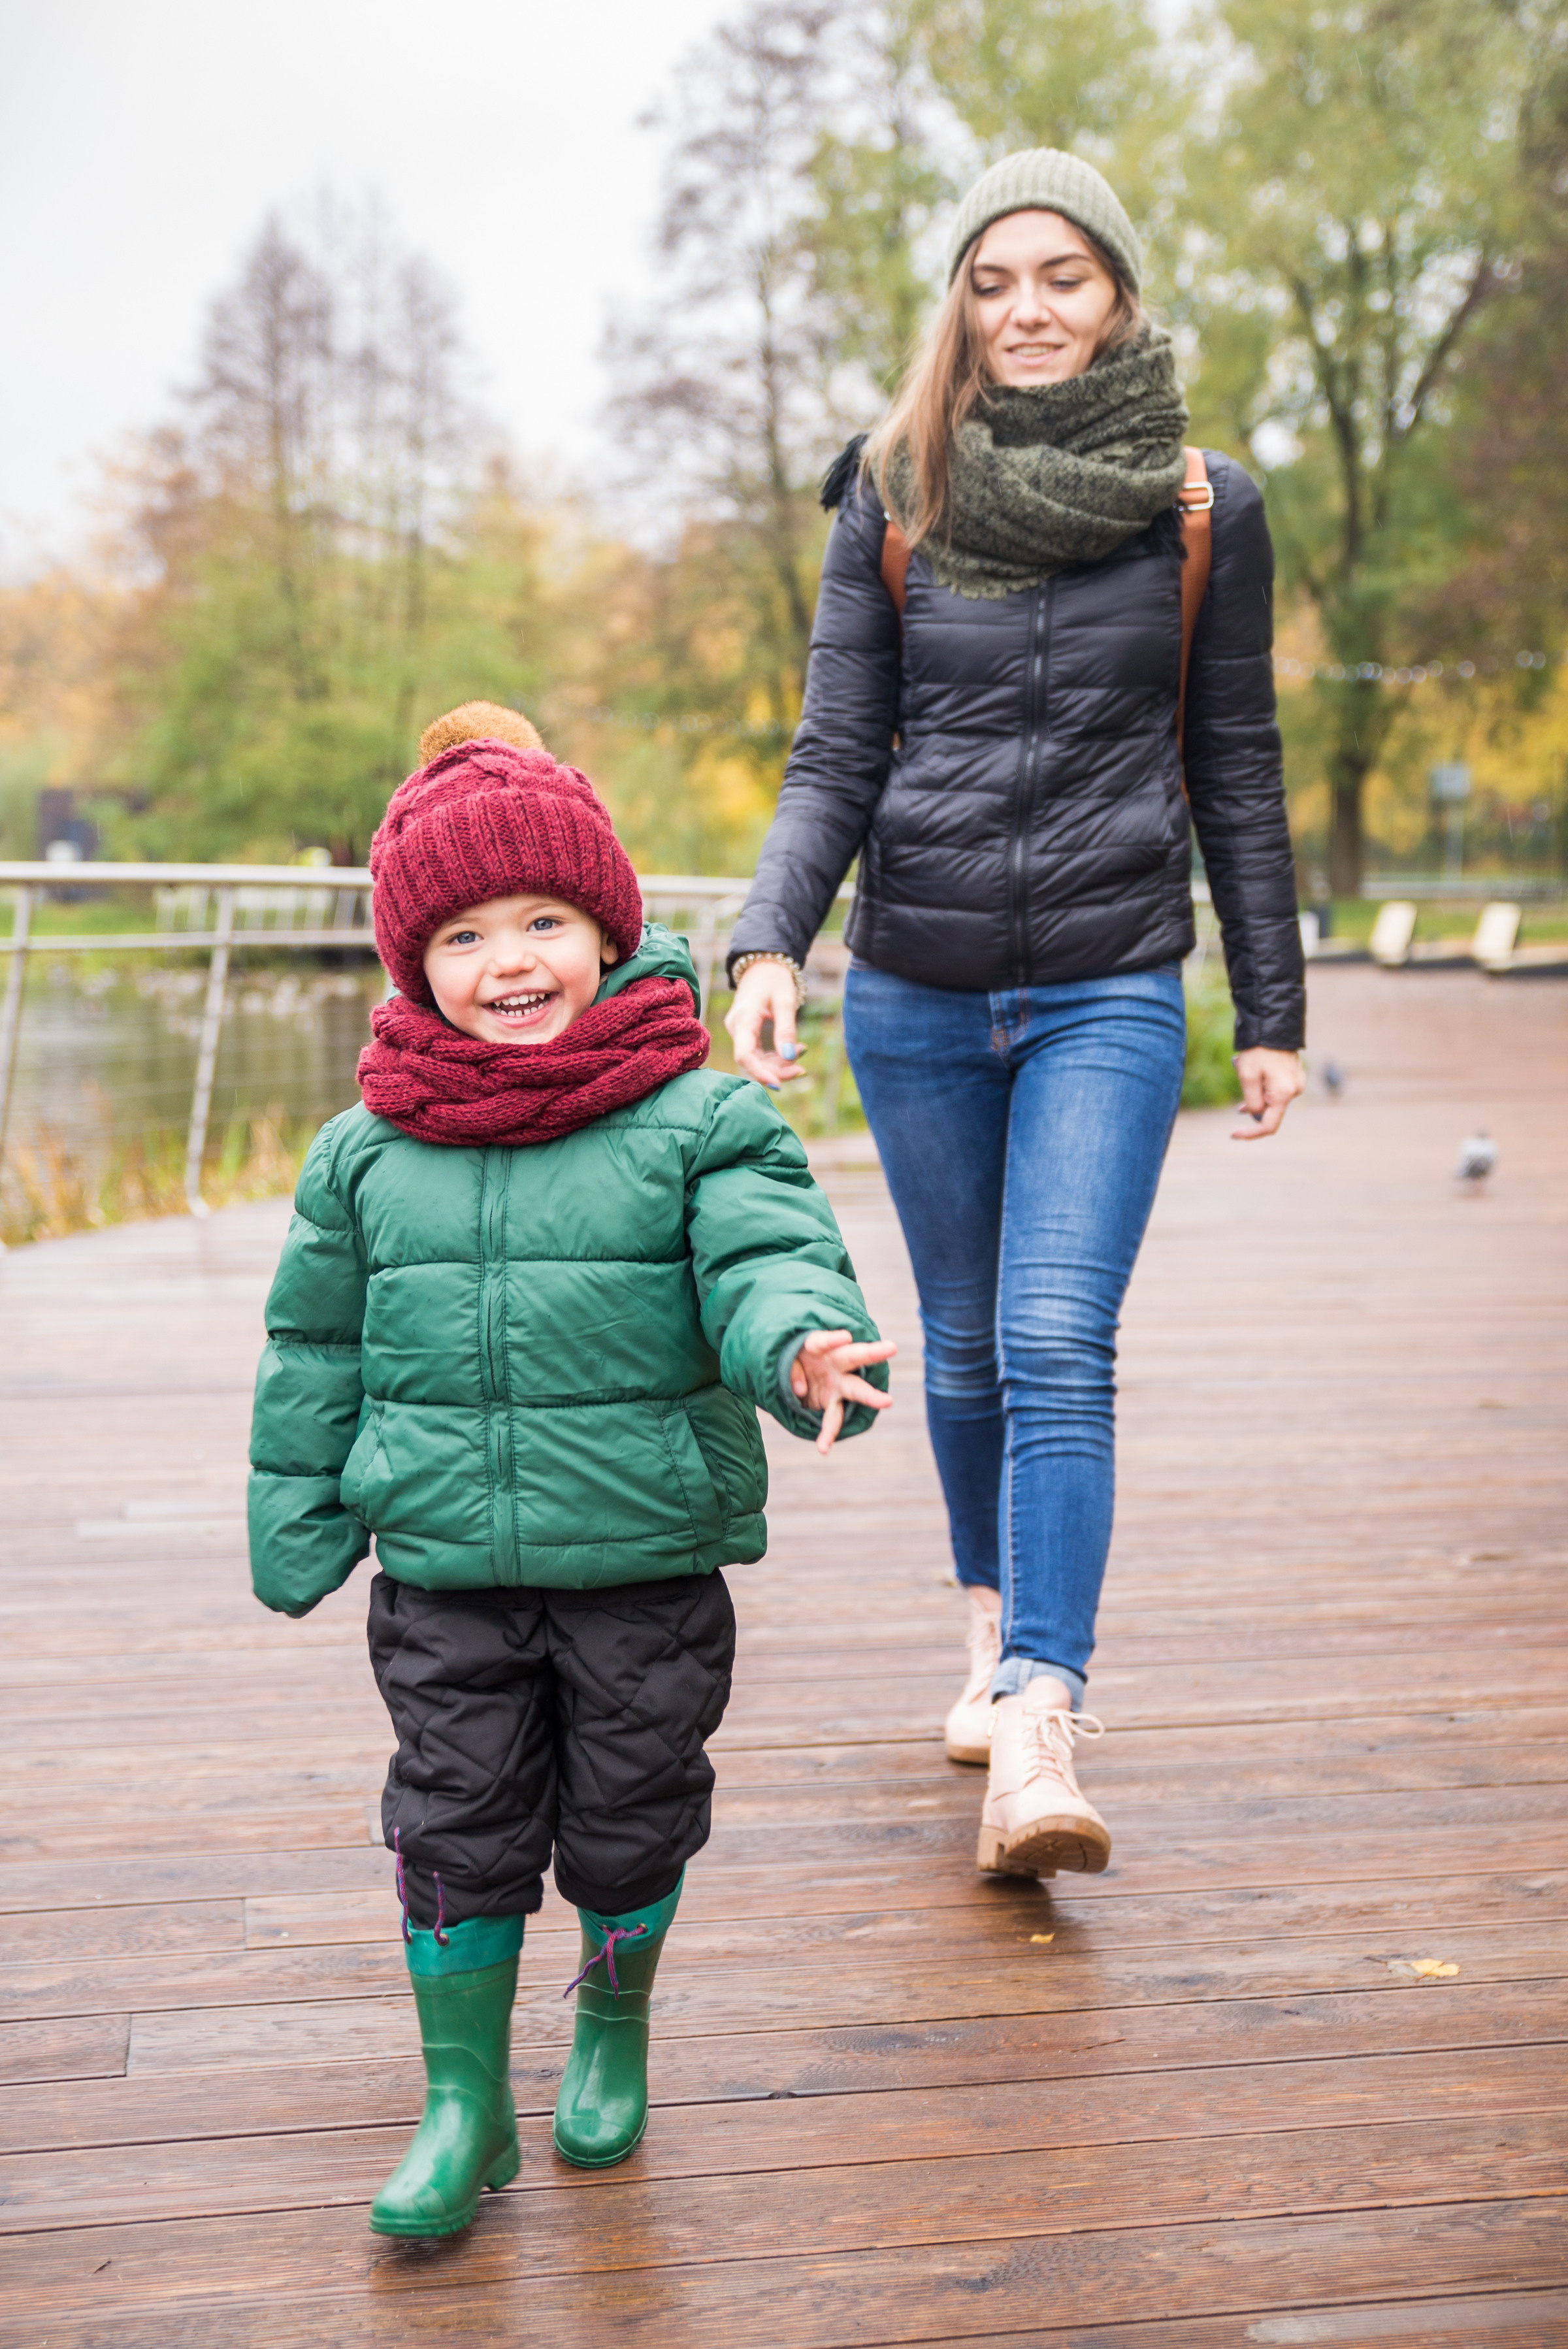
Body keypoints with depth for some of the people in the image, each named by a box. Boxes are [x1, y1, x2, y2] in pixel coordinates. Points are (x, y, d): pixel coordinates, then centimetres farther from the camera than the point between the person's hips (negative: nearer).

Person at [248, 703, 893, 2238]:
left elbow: (773, 1265, -18)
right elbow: (316, 1348, 10)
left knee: (628, 1826, 13)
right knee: (458, 1829, 7)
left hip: (648, 1570, -1)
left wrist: (805, 1350, -40)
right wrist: (295, 1524, 11)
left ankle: (614, 2026, 42)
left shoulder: (696, 1123, -8)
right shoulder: (368, 1151, 1)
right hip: (444, 1577, 2)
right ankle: (463, 2100, 25)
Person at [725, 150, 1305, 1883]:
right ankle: (998, 1621, 35)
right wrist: (767, 943, -17)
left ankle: (1036, 1738, -16)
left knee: (1057, 1346, -15)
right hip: (916, 989, 2)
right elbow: (834, 761, 0)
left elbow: (1236, 770, 6)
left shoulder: (1205, 508, 2)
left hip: (1108, 991, -2)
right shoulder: (890, 502, 2)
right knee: (964, 1343, 12)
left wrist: (1272, 1010, 5)